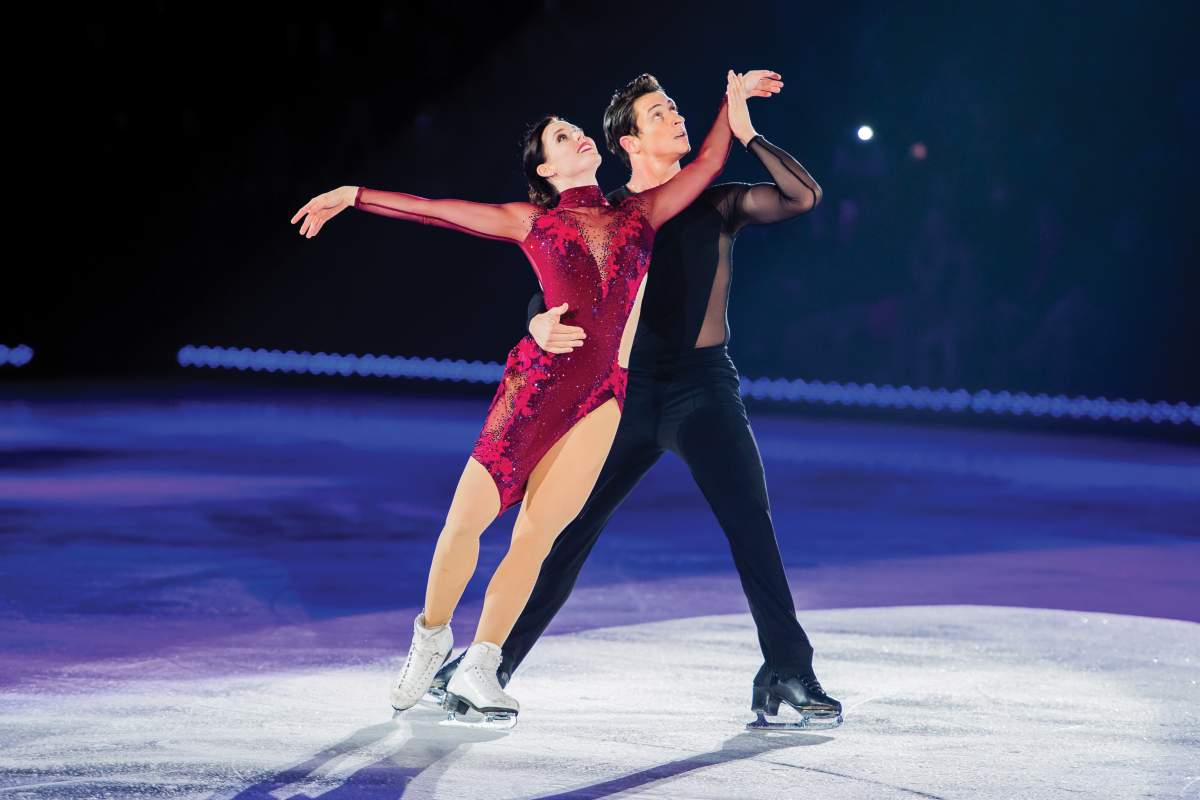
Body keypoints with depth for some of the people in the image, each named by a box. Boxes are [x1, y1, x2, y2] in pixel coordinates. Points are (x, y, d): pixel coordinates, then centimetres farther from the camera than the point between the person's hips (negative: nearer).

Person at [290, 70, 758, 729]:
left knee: (536, 534, -2)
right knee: (467, 516, -4)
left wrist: (733, 106, 18)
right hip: (538, 377, -2)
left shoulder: (639, 214, 18)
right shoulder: (531, 222, 12)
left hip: (603, 393, 2)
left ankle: (477, 672, 4)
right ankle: (431, 638, 18)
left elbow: (706, 164, 20)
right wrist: (354, 196, 10)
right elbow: (433, 208, 12)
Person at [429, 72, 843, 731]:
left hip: (703, 387, -1)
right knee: (567, 528, 4)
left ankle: (786, 679, -9)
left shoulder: (718, 204, 4)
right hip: (628, 390, 1)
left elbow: (804, 196, -8)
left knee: (751, 524, -14)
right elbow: (552, 289, 0)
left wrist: (745, 134, -11)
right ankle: (492, 662, 15)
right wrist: (541, 324, -23)